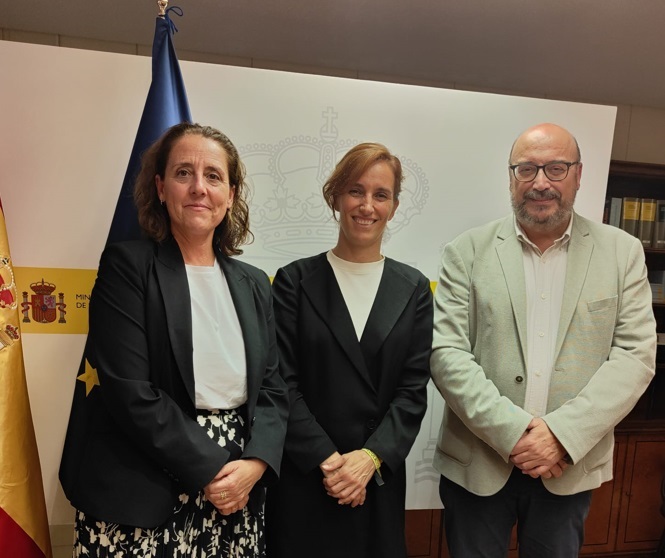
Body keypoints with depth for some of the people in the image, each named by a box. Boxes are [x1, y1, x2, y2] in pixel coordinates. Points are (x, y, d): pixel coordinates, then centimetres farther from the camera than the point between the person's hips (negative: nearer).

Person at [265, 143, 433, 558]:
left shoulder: (414, 289, 2)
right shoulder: (295, 281, -4)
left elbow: (413, 389, -2)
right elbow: (283, 384, -7)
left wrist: (370, 457, -12)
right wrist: (327, 460, -13)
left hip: (380, 479, 2)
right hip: (302, 478, -1)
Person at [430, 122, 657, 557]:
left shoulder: (623, 253, 1)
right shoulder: (468, 251, -4)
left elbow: (636, 354, -5)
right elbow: (445, 351, -10)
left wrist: (562, 434, -15)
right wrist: (512, 432, -17)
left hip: (571, 466, 2)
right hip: (477, 465, -1)